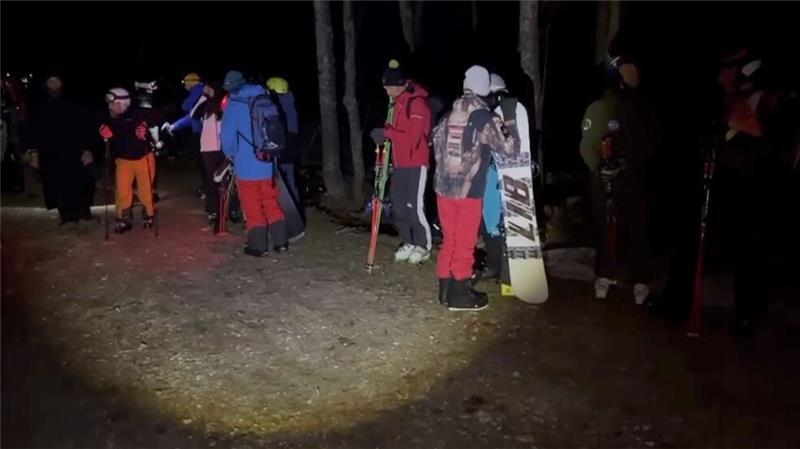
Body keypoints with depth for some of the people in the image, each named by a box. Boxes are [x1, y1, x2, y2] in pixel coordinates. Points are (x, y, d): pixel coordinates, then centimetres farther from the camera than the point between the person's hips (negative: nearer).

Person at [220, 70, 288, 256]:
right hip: (267, 163, 4)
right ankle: (280, 241, 13)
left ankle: (257, 245, 8)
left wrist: (231, 153, 7)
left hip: (246, 165, -4)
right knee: (271, 202, 14)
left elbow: (227, 136, -12)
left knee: (252, 206, 5)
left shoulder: (233, 105, -8)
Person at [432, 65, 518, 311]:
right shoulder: (485, 119, -11)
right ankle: (459, 294, 13)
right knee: (464, 242, 5)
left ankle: (446, 289, 24)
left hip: (444, 187, 5)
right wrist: (504, 130, 10)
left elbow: (437, 144, 17)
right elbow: (508, 150, -8)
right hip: (469, 190, -5)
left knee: (449, 238, 16)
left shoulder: (448, 116, 6)